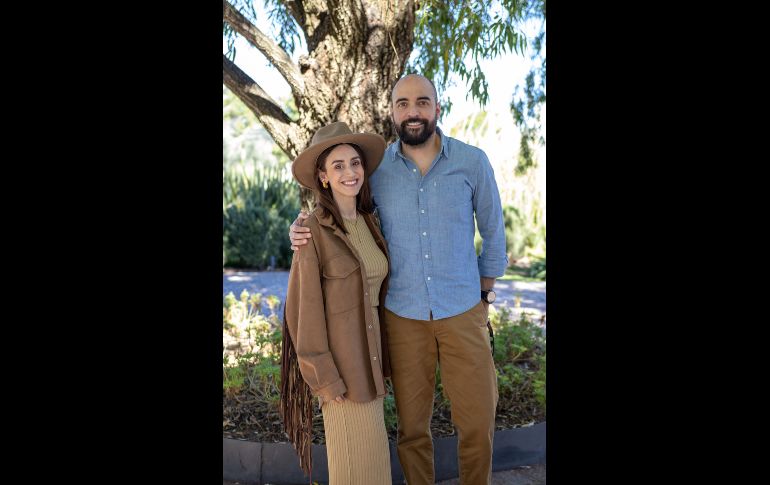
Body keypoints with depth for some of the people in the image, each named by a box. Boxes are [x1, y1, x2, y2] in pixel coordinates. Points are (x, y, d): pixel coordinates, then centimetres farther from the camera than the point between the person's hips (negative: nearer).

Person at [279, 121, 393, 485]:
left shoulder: (369, 224, 7)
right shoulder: (314, 229, -15)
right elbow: (303, 306, -15)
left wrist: (382, 358, 12)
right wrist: (322, 376, -15)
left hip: (368, 350, 7)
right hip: (338, 356, -7)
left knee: (369, 450, 17)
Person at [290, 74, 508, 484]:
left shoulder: (472, 162, -4)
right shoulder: (375, 166, -3)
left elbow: (493, 232, 7)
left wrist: (485, 293, 12)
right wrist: (303, 228, -11)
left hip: (463, 312, 0)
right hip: (403, 316, 1)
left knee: (478, 424, 8)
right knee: (411, 426, 12)